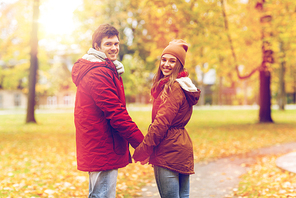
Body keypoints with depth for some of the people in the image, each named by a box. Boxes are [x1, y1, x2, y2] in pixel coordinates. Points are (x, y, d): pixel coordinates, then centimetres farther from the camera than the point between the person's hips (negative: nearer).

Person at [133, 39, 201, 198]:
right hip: (182, 148, 10)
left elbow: (161, 123, -19)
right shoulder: (182, 85, 16)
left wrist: (142, 151, -12)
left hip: (169, 152, -10)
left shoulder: (174, 87, -15)